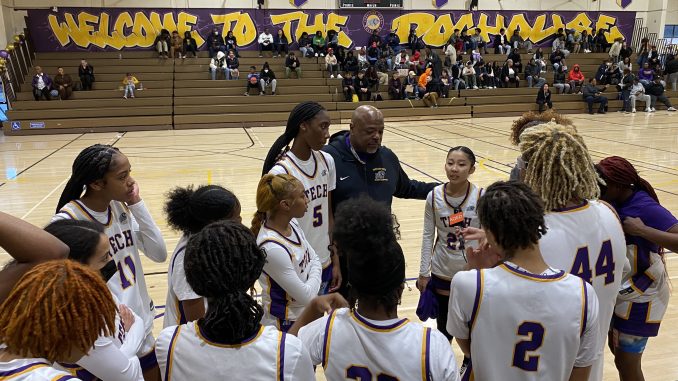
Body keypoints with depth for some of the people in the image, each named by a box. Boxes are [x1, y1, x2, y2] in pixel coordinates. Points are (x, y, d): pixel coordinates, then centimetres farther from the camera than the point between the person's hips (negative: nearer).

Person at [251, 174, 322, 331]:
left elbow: (314, 259, 6)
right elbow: (306, 296, -23)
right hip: (285, 325, -7)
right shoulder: (272, 248, -31)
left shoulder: (292, 223, -7)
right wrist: (315, 280, -6)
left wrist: (313, 281, -11)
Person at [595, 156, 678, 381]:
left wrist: (642, 229, -38)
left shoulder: (647, 209, -26)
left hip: (639, 298, -7)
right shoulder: (613, 202, -5)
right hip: (617, 292, 7)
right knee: (618, 354, 23)